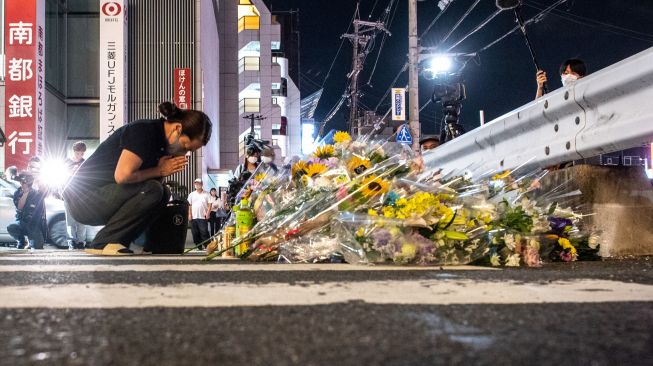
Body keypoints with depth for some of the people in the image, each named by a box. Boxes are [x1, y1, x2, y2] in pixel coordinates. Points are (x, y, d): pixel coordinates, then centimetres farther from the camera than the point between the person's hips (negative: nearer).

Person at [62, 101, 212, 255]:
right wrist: (159, 171, -15)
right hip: (84, 198, -9)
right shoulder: (143, 131, -19)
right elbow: (122, 175, -28)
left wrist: (162, 168, -9)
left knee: (162, 194, 1)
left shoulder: (160, 140, 9)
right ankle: (104, 242, -16)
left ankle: (117, 243, -2)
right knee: (151, 189, -24)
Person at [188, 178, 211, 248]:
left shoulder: (206, 194, 2)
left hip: (203, 217, -4)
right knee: (195, 233, 6)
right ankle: (198, 247, 15)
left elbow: (209, 204, 0)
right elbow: (189, 205, 10)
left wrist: (208, 213, -11)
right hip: (194, 217, 4)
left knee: (204, 232, -8)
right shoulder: (191, 194, 11)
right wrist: (189, 214, 1)